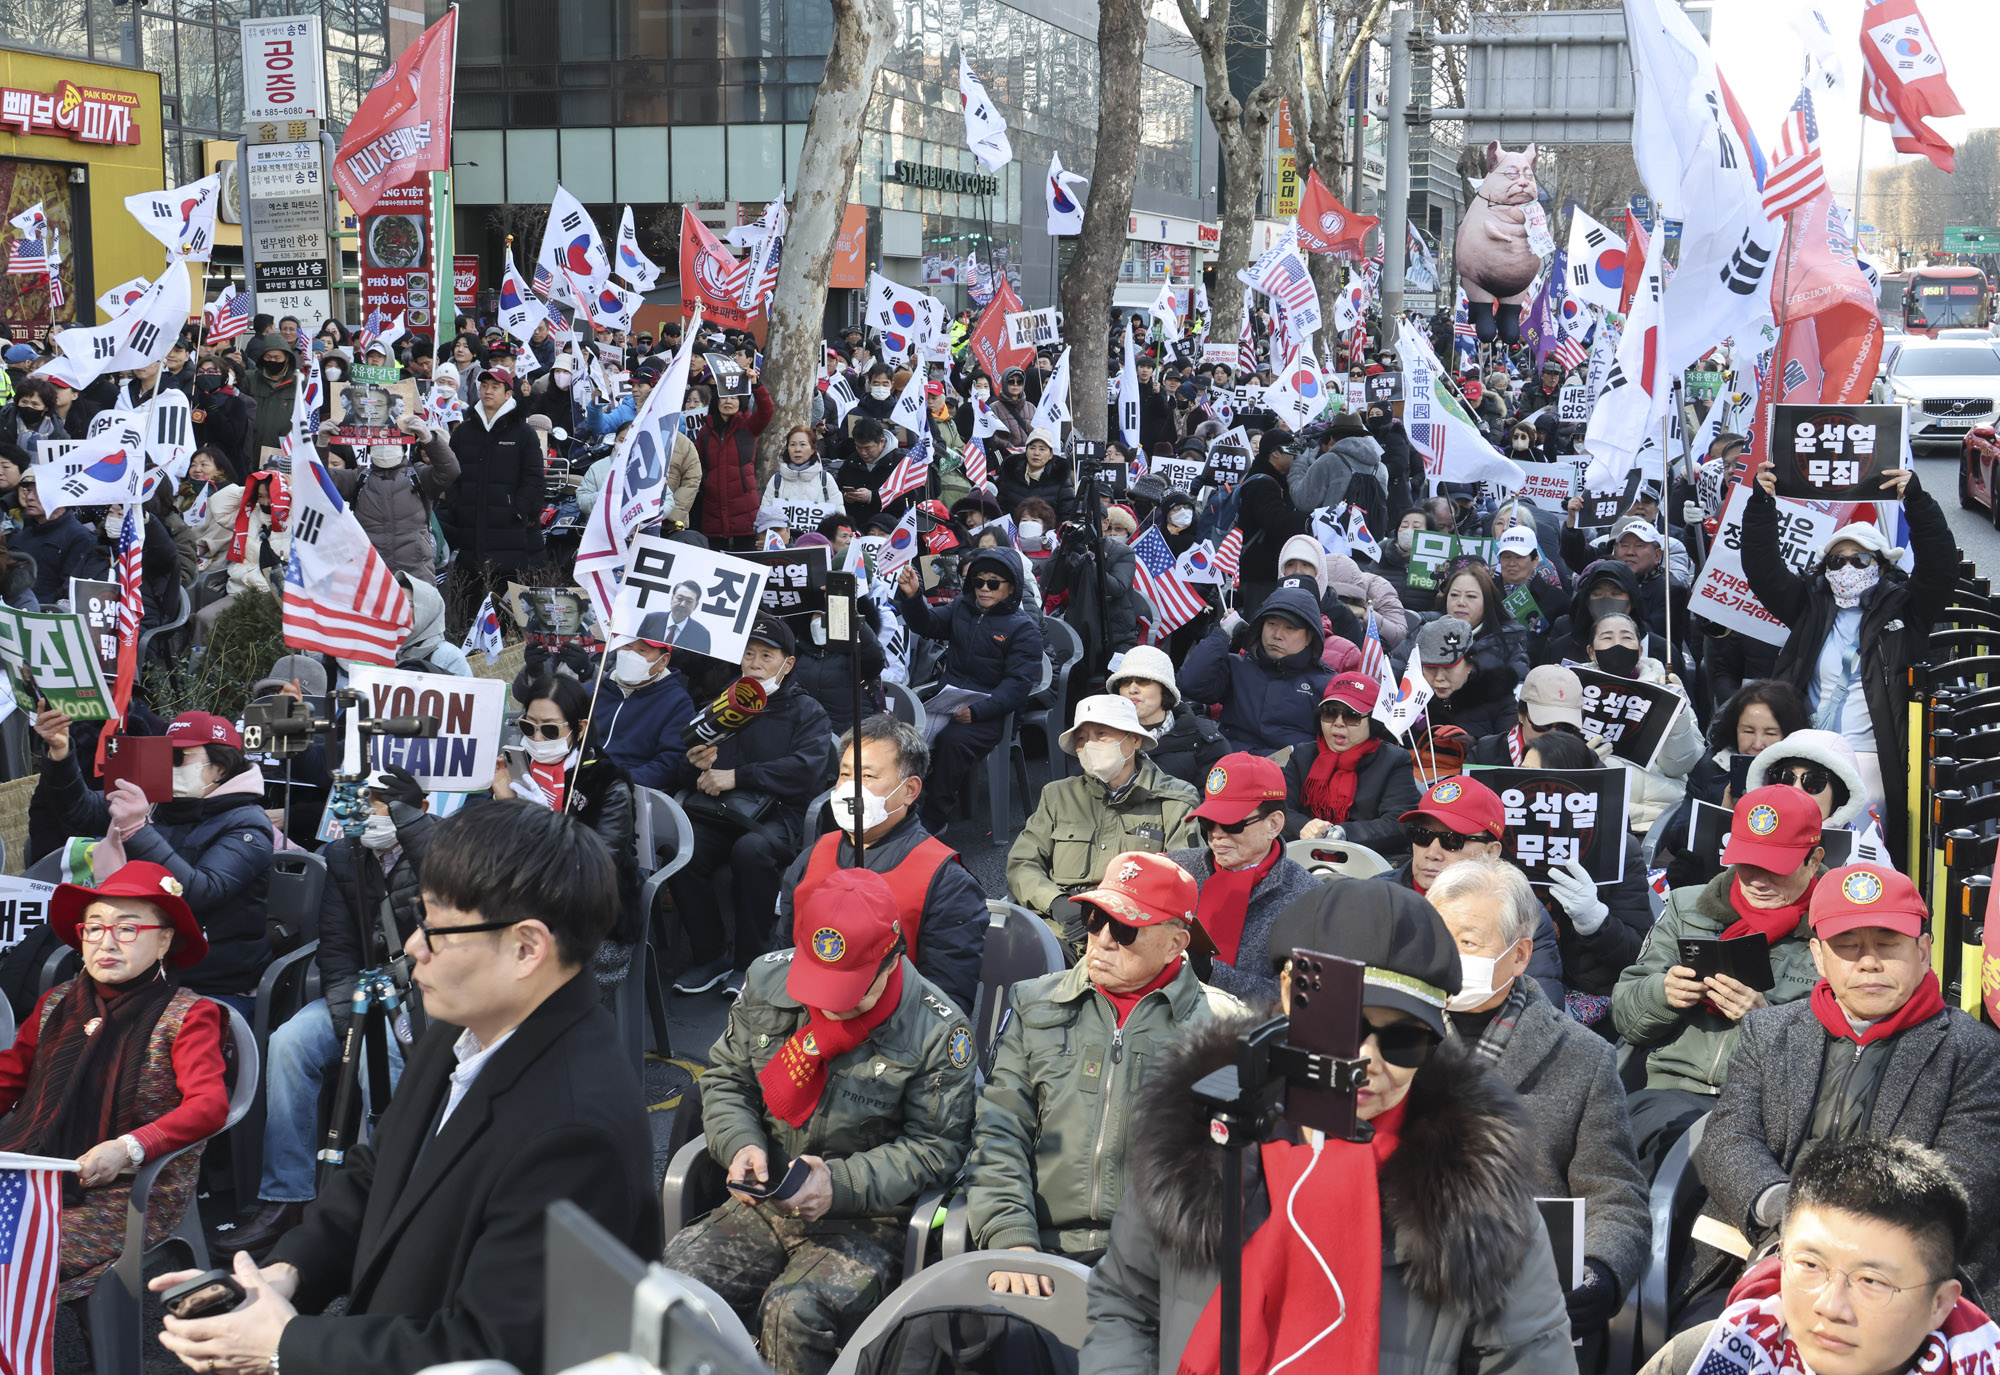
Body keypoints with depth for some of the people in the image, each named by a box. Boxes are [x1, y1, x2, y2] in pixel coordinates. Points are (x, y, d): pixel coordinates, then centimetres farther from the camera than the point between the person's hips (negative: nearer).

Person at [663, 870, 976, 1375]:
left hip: (869, 1221, -4)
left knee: (794, 1314, -33)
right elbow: (724, 1078, 14)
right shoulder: (767, 981, 3)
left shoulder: (935, 1031, -10)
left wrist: (841, 1186, -18)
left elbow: (934, 1148, -6)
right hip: (761, 1205, 4)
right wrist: (740, 1145, -7)